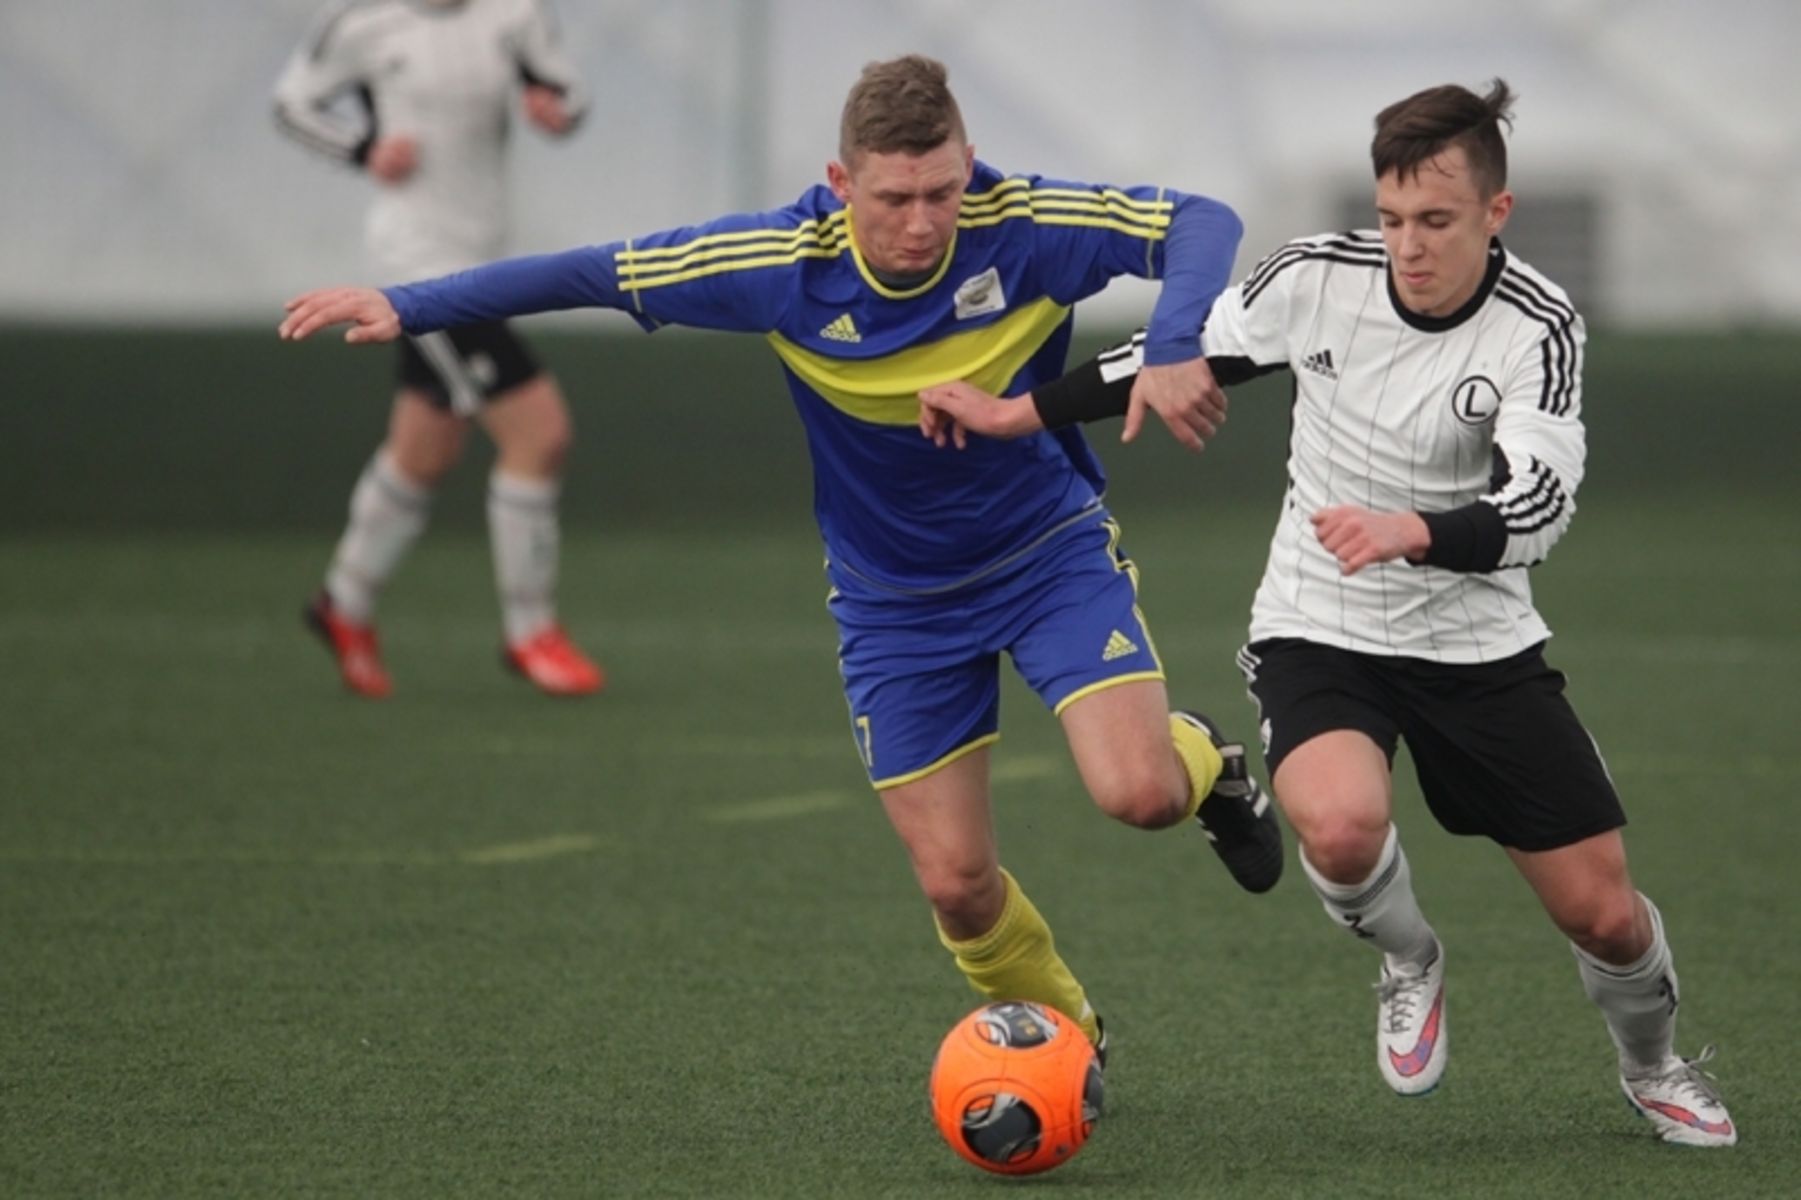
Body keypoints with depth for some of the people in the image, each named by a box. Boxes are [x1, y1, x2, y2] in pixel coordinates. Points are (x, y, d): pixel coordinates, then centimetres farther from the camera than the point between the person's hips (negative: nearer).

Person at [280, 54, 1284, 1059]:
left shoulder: (1020, 227, -24)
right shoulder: (788, 263, -21)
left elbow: (1200, 224, -23)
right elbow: (593, 274, -13)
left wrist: (1175, 347, -42)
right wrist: (408, 308, -15)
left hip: (1051, 550, -1)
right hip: (895, 595, 1)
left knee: (1137, 791, -24)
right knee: (956, 882, -1)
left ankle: (1204, 762, 15)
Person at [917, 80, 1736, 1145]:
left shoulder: (1539, 330, -17)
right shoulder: (1320, 277, -12)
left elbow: (1539, 507, -30)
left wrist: (1412, 532, -48)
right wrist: (1016, 414, 7)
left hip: (1479, 644, 0)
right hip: (1321, 634, 0)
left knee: (1604, 913, 0)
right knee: (1342, 827, -33)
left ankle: (1653, 1066, 36)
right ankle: (1410, 962, 4)